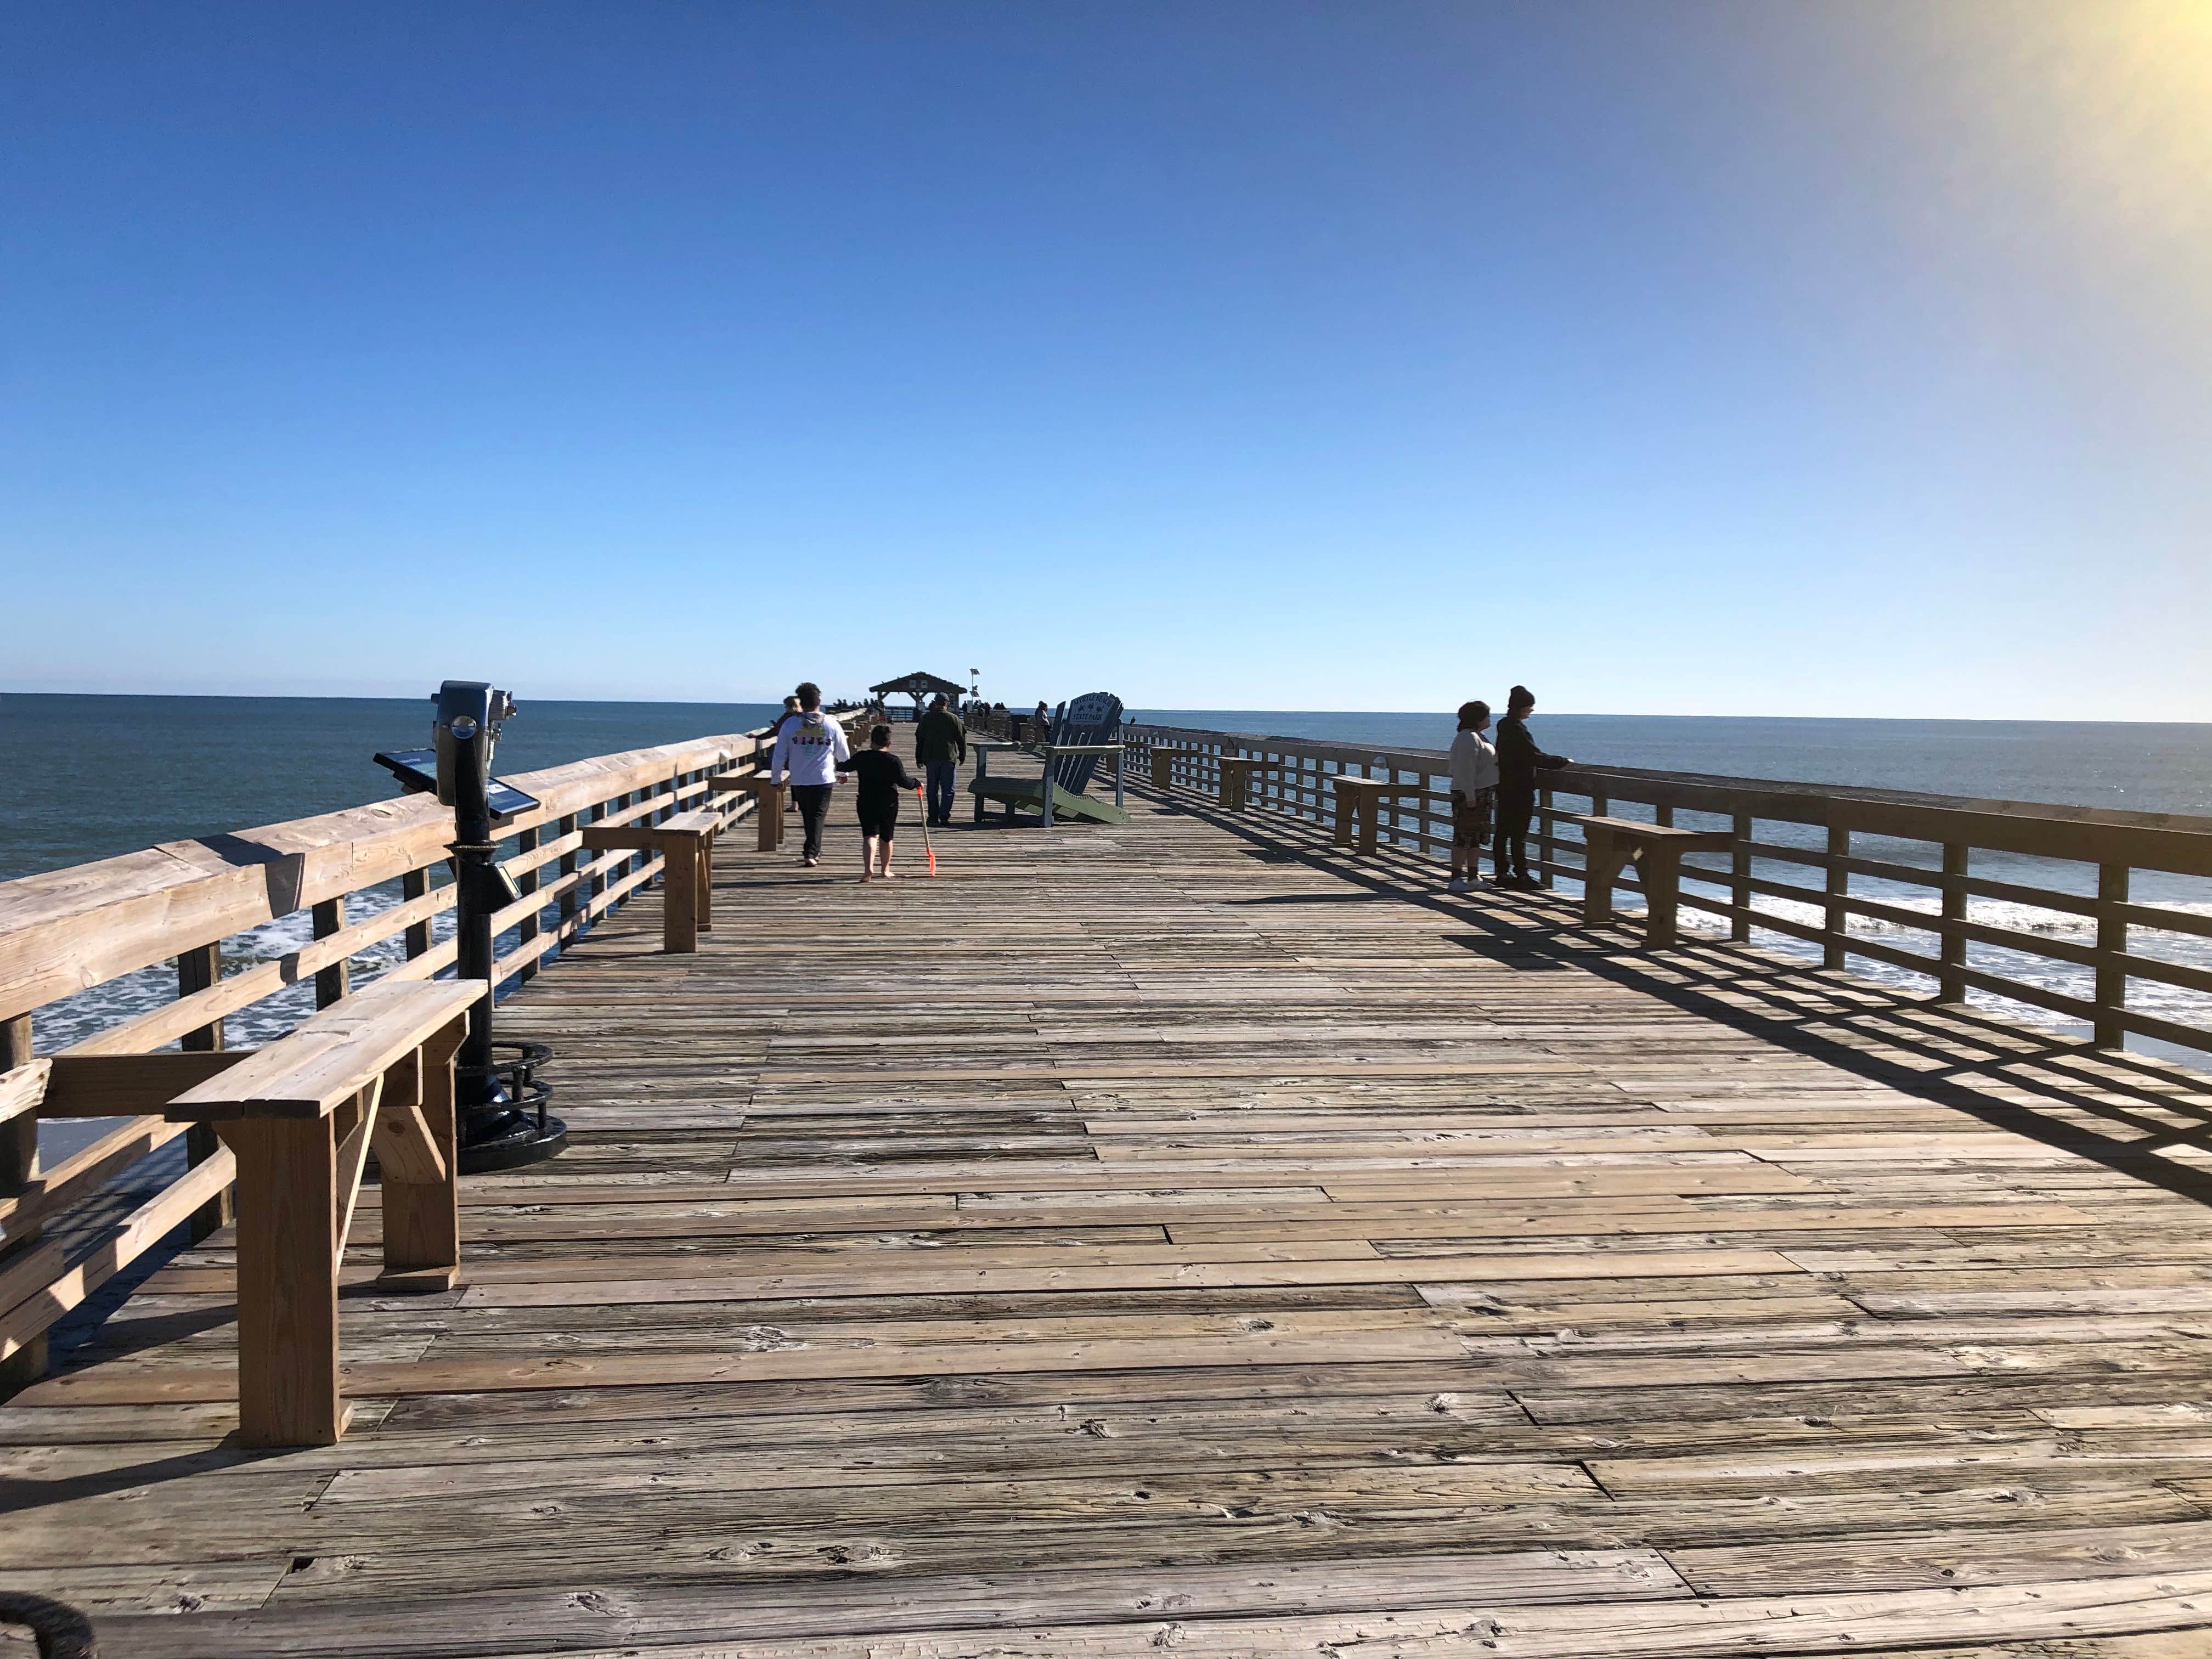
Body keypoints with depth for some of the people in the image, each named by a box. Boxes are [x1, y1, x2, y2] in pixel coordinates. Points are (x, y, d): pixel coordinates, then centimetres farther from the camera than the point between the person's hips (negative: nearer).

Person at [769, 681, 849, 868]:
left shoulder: (790, 724, -2)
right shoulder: (832, 725, -2)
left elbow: (779, 754, 0)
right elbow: (844, 754, 9)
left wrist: (775, 778, 11)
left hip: (799, 781, 1)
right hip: (824, 779, -1)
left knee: (808, 817, 16)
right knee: (818, 816, 1)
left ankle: (814, 852, 26)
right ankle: (811, 854, -10)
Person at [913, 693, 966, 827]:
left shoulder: (926, 718, 3)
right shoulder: (953, 719, -1)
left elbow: (919, 739, 6)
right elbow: (961, 739, 2)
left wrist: (919, 759, 12)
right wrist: (962, 756, 14)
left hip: (931, 758, 1)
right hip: (949, 758, -1)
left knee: (932, 789, 9)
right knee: (948, 789, 2)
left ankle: (933, 817, 8)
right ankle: (944, 817, -5)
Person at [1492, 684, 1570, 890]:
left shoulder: (1505, 727, 12)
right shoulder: (1517, 730, -18)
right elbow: (1536, 756, -21)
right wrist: (1564, 761, -10)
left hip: (1505, 789, 10)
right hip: (1520, 790, -10)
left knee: (1503, 832, 11)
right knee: (1519, 835, -5)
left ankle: (1502, 873, 16)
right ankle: (1521, 875, -2)